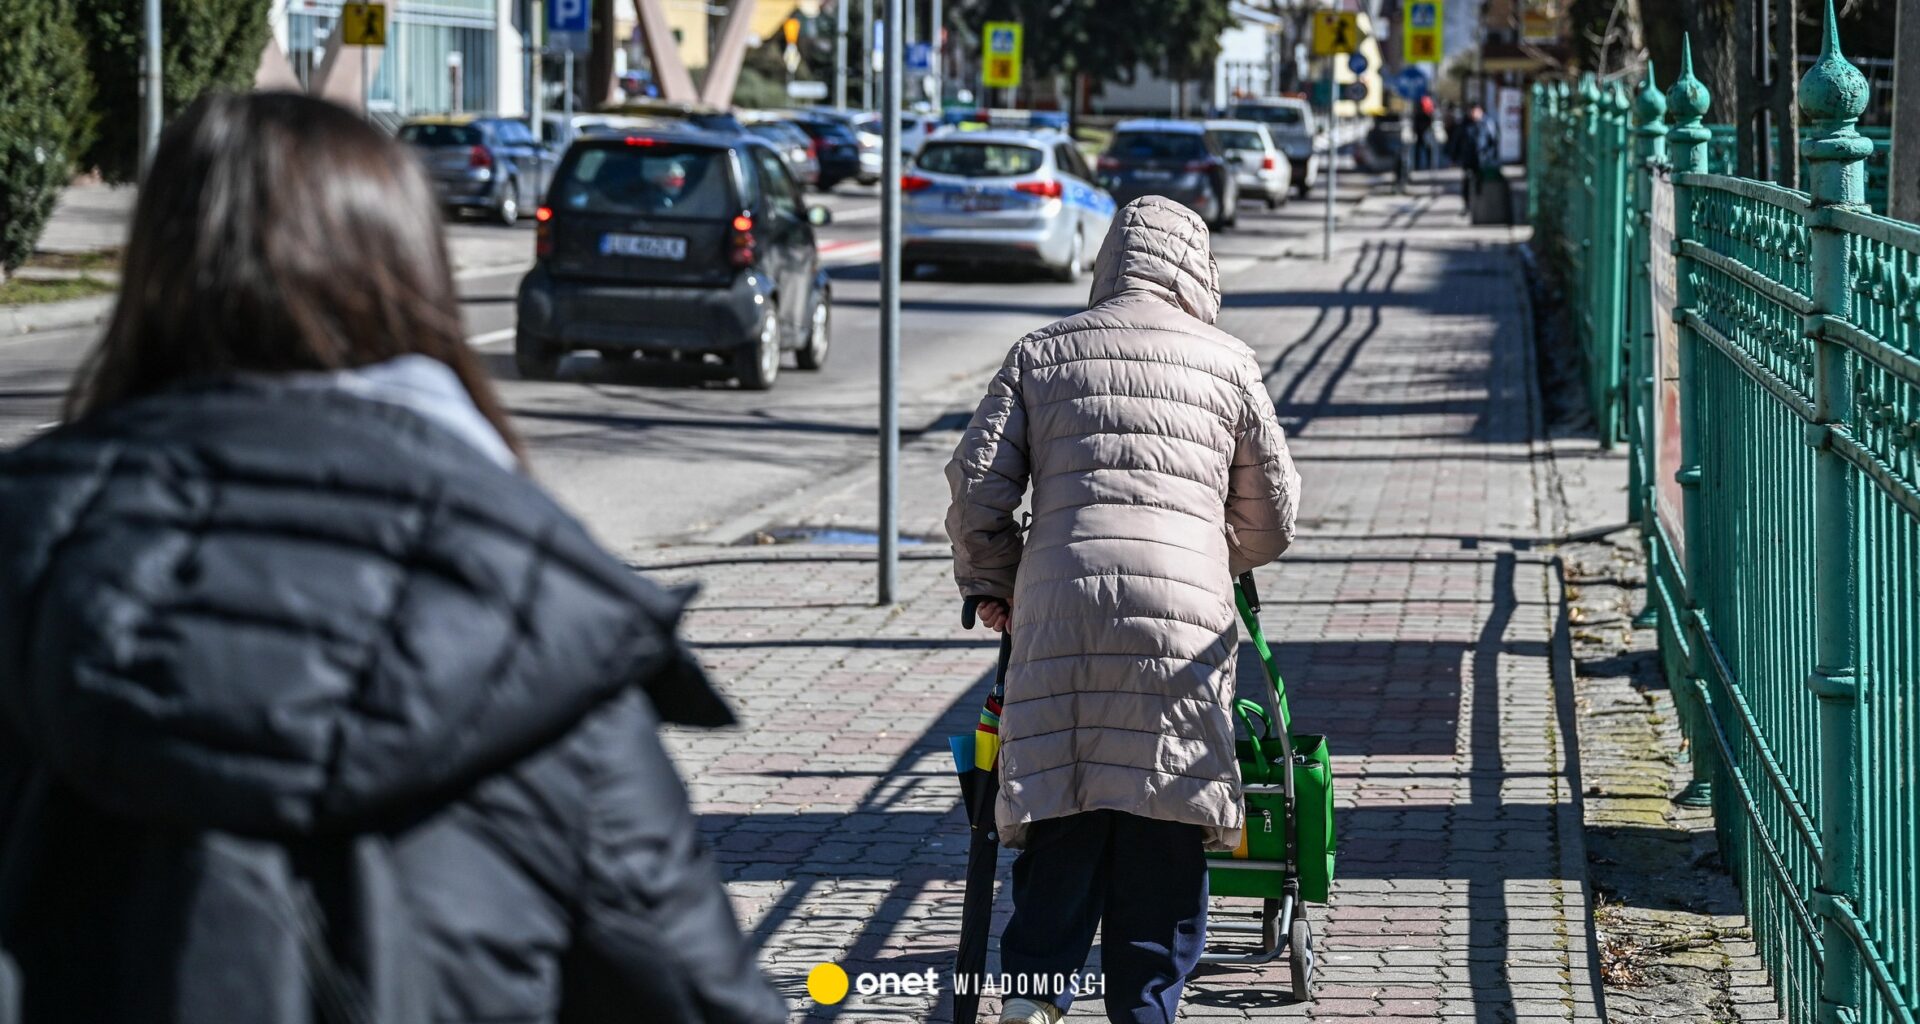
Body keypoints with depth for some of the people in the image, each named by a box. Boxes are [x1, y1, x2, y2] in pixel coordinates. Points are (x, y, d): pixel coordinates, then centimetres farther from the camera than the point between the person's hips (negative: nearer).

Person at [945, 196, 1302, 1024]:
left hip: (1059, 608, 1)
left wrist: (989, 586, 24)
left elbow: (975, 487, 9)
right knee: (1164, 831, 4)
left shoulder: (1042, 354, 15)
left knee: (1064, 817, 3)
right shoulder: (1226, 363, 14)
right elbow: (1272, 519, 19)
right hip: (1183, 611, -1)